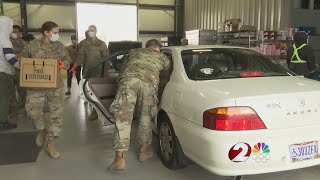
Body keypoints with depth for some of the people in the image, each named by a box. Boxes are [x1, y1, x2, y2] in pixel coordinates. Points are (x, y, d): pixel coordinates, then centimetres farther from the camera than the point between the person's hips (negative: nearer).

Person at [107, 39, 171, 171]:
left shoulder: (133, 52, 36)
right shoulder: (162, 57, 33)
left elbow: (123, 69, 39)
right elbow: (168, 74, 41)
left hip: (128, 80, 0)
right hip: (149, 83, 0)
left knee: (123, 118, -1)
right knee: (145, 118, 17)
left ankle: (120, 158, -5)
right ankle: (144, 150, 28)